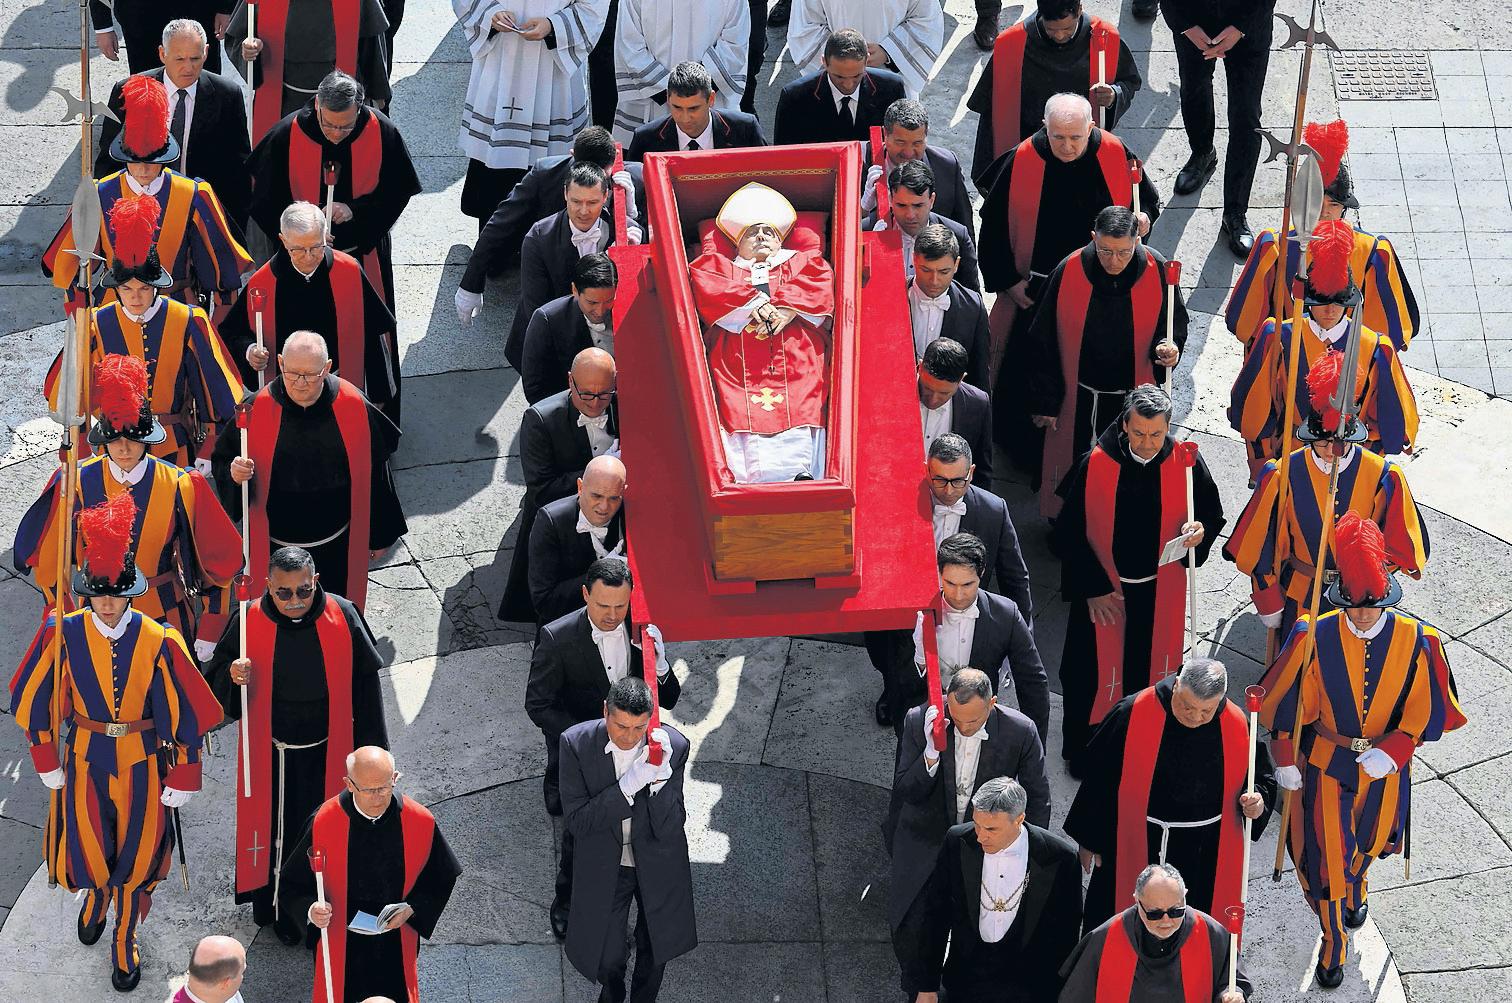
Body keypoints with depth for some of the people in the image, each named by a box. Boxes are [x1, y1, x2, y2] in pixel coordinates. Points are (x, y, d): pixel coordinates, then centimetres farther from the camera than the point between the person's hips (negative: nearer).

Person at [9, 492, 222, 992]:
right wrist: (48, 763, 1)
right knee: (88, 851, 14)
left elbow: (186, 713, -10)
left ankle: (125, 945, 34)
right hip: (84, 760, 1)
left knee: (134, 857, 10)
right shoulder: (63, 634, -15)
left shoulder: (159, 642, -18)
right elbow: (32, 700, -2)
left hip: (141, 763, -1)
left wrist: (182, 781, -6)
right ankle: (96, 897, 51)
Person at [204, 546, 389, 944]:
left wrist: (372, 747, 1)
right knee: (276, 833, 13)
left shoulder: (342, 617, -14)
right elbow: (216, 681, -5)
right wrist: (233, 676, -30)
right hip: (272, 755, -1)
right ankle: (278, 907, 35)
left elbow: (364, 684, -3)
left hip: (328, 753, 1)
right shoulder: (249, 623, -16)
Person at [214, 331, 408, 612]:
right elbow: (223, 461, -4)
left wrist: (380, 535, 8)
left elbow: (374, 472, 0)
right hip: (275, 547, -1)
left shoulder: (352, 407, -13)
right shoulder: (258, 410, -15)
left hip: (337, 547, 1)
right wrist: (234, 473, -29)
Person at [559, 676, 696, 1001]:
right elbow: (577, 822, -24)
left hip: (657, 866, 1)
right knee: (606, 960, 13)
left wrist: (661, 778, -38)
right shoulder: (577, 744, -23)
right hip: (604, 869, 0)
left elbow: (668, 830, -22)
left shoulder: (674, 746, -23)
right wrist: (627, 786, -37)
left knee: (654, 950, 22)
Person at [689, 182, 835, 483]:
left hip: (796, 362, 0)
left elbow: (820, 281, 12)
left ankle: (801, 477, -42)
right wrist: (752, 301, -4)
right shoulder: (719, 266, 34)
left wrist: (787, 307, -7)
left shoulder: (801, 262, 34)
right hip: (738, 364, 0)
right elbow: (702, 281, 10)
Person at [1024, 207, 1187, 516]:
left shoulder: (1158, 272, -16)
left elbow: (1174, 324, 1)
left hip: (1136, 397, 0)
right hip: (1078, 396, 0)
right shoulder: (1069, 273, -17)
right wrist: (1044, 400, -3)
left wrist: (1167, 347, -23)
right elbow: (1042, 341, -6)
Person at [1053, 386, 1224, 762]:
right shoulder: (1095, 465, -16)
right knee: (1094, 671, 9)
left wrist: (1200, 530, -21)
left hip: (1161, 592, 2)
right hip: (1102, 591, -1)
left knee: (1150, 672, 15)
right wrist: (1092, 588, -10)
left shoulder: (1186, 463, -12)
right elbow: (1069, 532, -8)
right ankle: (1083, 749, 30)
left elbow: (1213, 513, 3)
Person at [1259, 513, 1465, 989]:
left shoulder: (1415, 641, -18)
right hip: (1325, 762, -2)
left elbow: (1424, 711, -10)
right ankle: (1333, 944, 26)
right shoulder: (1315, 638, -20)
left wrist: (1393, 752, -22)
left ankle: (1356, 891, 60)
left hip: (1385, 765, 2)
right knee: (1325, 855, 3)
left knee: (1368, 841, 25)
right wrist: (1286, 758, -8)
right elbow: (1291, 703, -9)